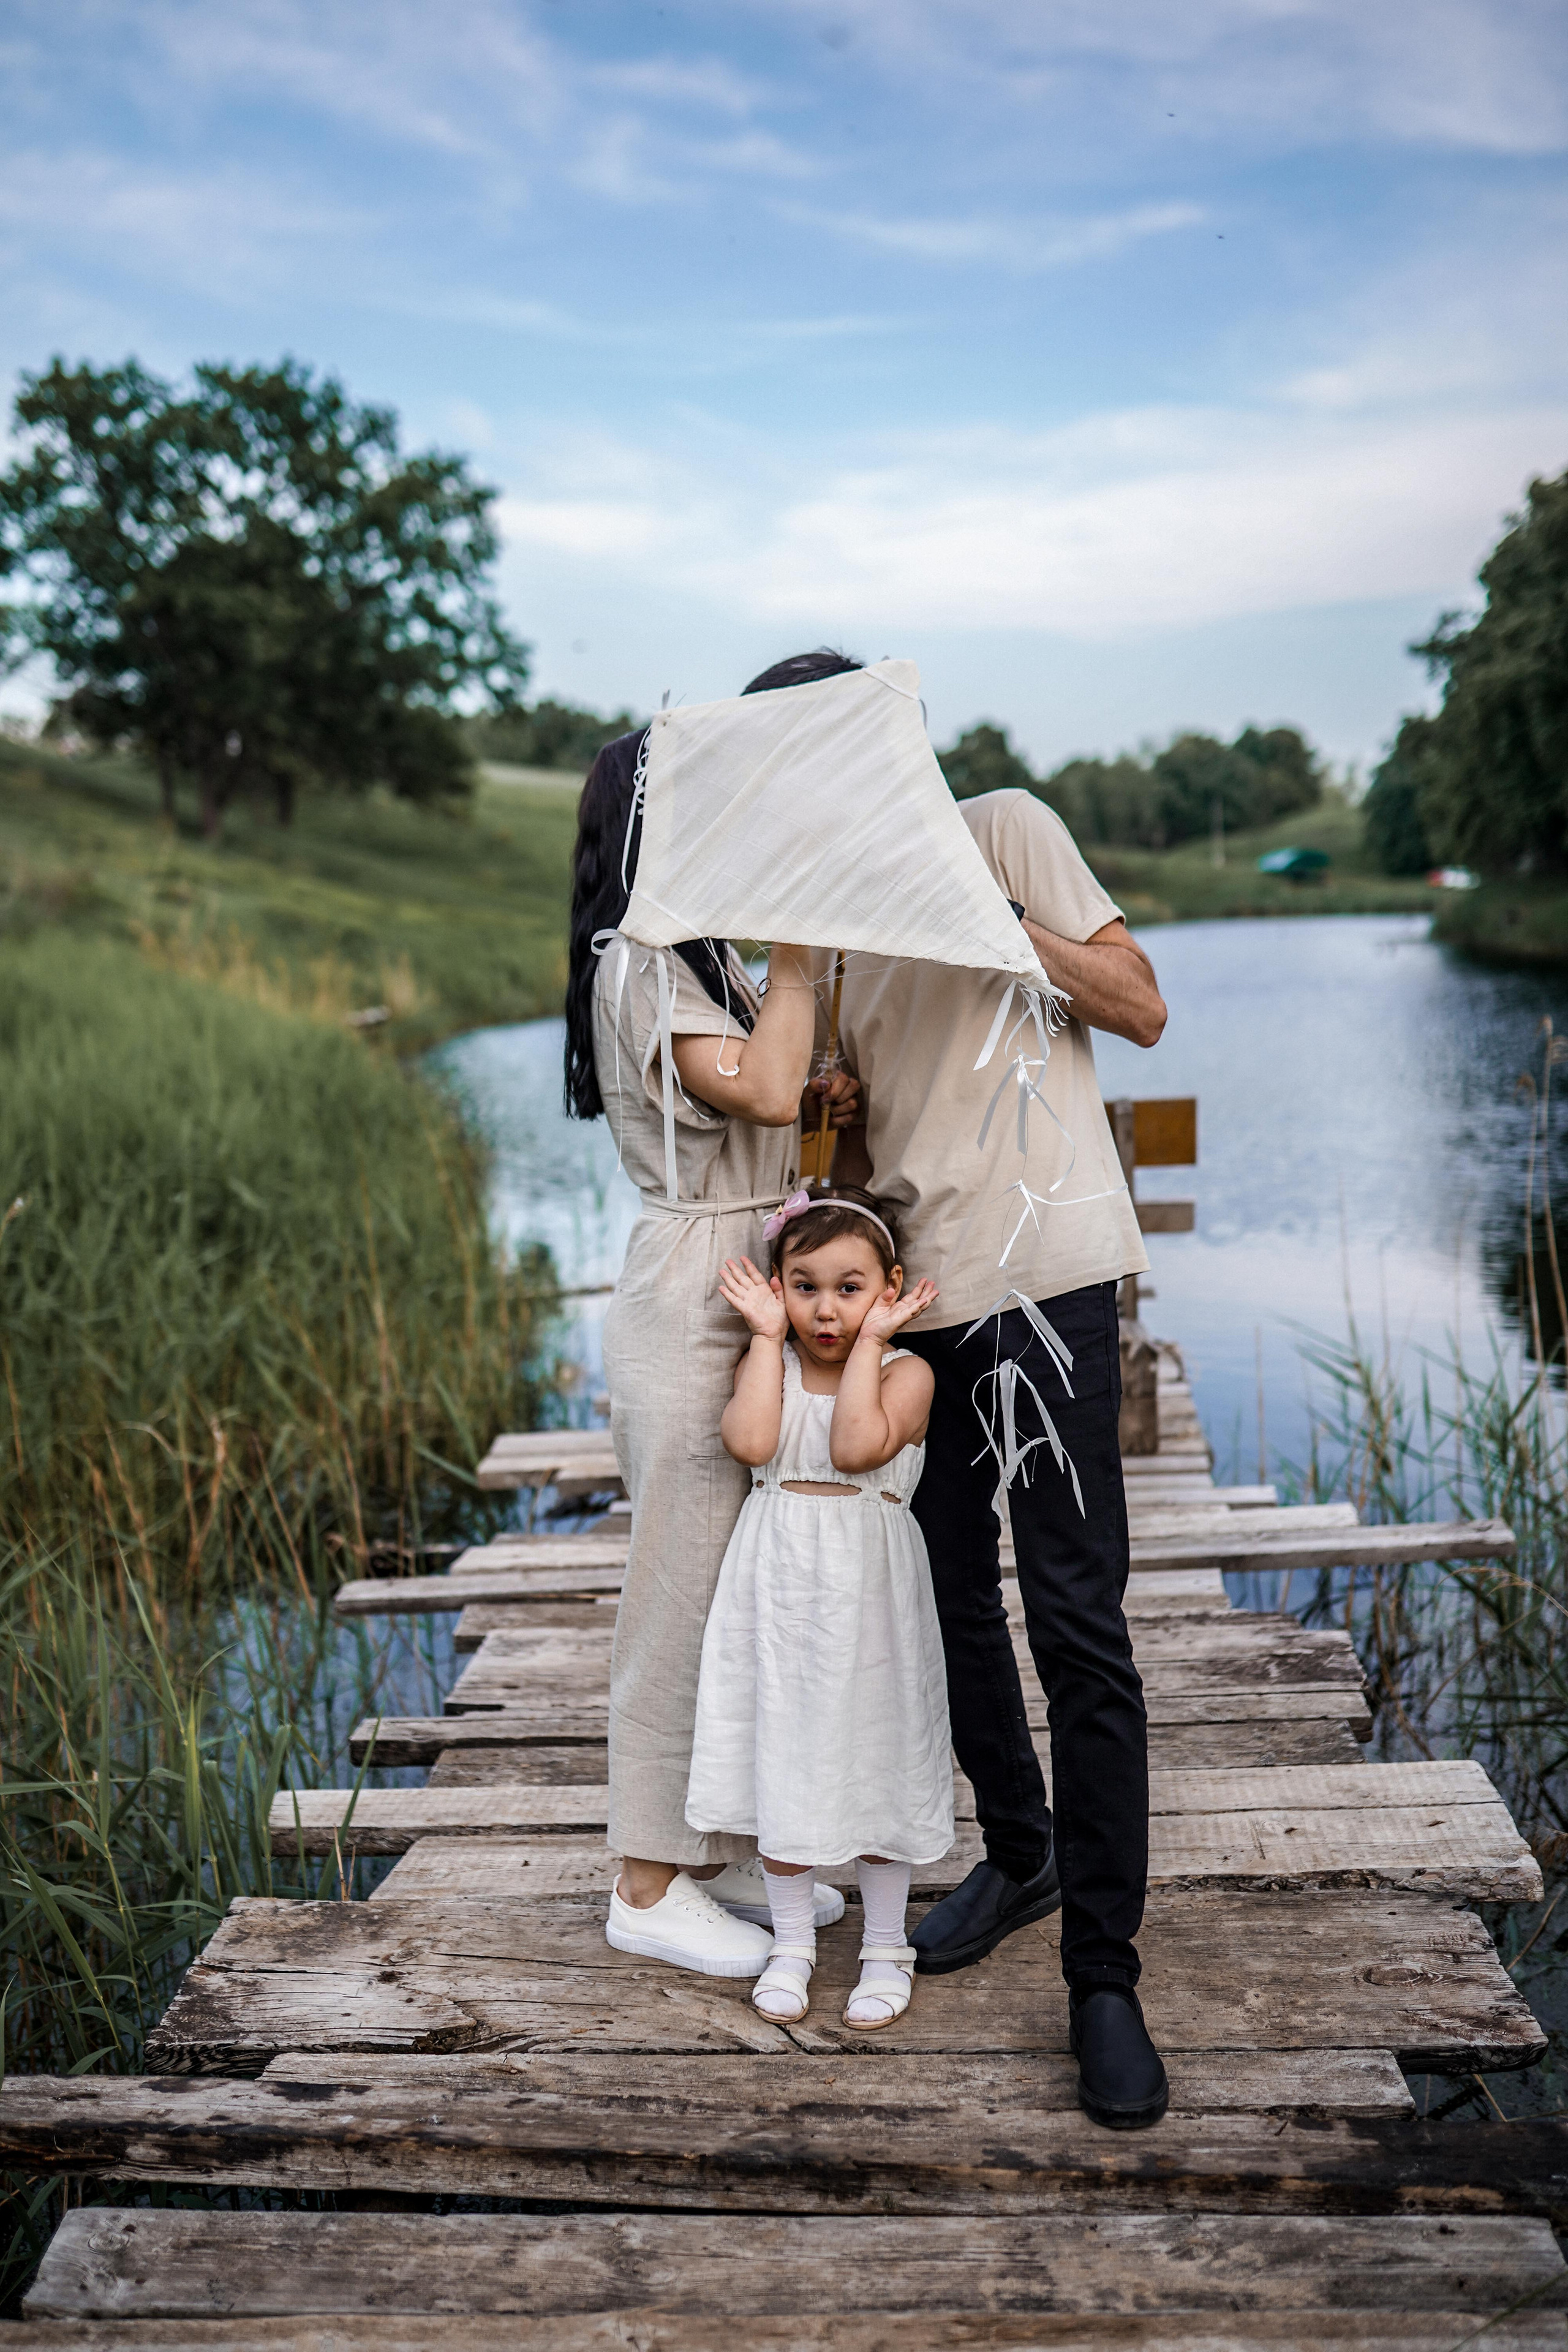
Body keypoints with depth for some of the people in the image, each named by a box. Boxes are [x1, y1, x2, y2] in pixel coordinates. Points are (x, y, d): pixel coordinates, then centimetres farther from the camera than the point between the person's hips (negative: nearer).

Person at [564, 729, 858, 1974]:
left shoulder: (706, 957, 15)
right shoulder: (640, 964, -15)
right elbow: (762, 1088, -26)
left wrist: (820, 1098, 3)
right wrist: (800, 945, -17)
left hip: (751, 1293, 10)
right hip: (690, 1297, -10)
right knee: (687, 1587, 0)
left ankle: (725, 1848, 30)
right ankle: (652, 1885, 15)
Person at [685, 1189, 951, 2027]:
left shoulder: (905, 1372, -7)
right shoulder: (765, 1363, 1)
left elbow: (857, 1447, -25)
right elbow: (749, 1441, -19)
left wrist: (868, 1341, -18)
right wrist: (768, 1336, -13)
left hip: (866, 1586, -2)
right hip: (777, 1581, 2)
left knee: (872, 1765, 8)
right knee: (780, 1760, 10)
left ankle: (885, 1949, 27)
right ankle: (792, 1941, 29)